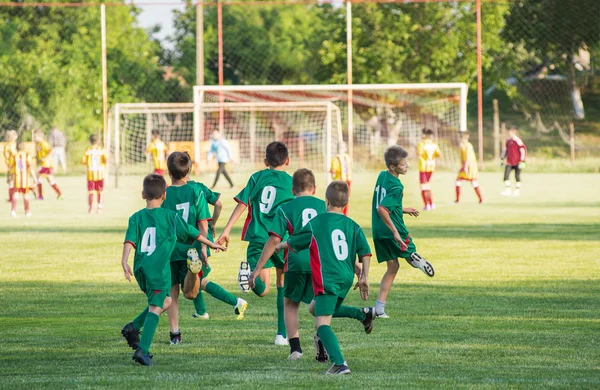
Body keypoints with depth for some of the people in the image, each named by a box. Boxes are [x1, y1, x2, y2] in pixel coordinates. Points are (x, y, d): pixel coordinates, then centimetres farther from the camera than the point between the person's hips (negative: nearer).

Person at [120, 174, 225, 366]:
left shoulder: (136, 218, 9)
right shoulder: (170, 216, 5)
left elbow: (130, 240, -6)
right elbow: (191, 232, 15)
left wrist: (124, 262, -16)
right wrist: (211, 244, 29)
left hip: (140, 269, 5)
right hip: (159, 269, -5)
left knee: (165, 301, 24)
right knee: (155, 308, -7)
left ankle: (133, 327, 11)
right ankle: (142, 349, -20)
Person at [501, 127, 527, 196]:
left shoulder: (518, 141, -12)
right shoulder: (508, 141, 10)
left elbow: (523, 150, -13)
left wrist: (522, 161, -16)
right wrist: (503, 158, 23)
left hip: (517, 162, -6)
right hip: (509, 161, 6)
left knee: (517, 176, 4)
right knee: (506, 175, -7)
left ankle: (517, 190, 16)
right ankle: (507, 190, -5)